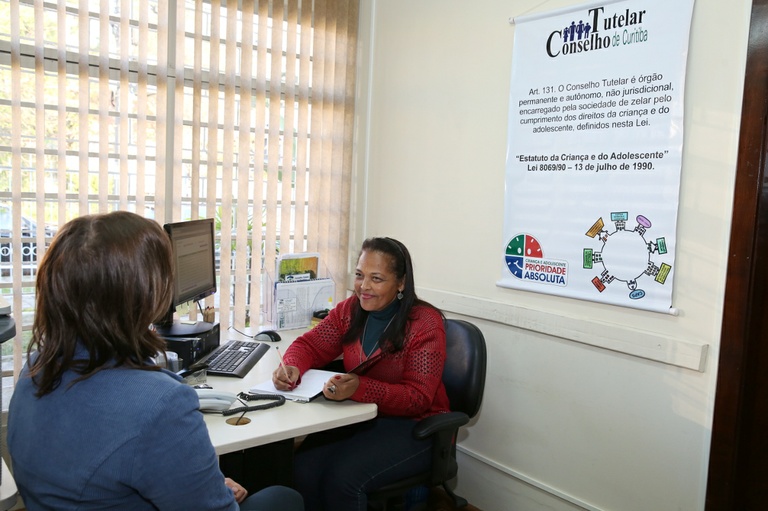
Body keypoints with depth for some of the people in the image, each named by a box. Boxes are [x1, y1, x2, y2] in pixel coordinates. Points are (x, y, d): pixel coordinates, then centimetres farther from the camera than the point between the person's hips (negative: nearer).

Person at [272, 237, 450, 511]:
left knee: (343, 477, -27)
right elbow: (309, 344, 8)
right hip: (357, 416, 5)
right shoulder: (350, 310, 2)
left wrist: (360, 388, -35)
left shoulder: (425, 324, -14)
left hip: (412, 425, -4)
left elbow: (418, 398, -18)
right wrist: (292, 367, -18)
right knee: (303, 468, -22)